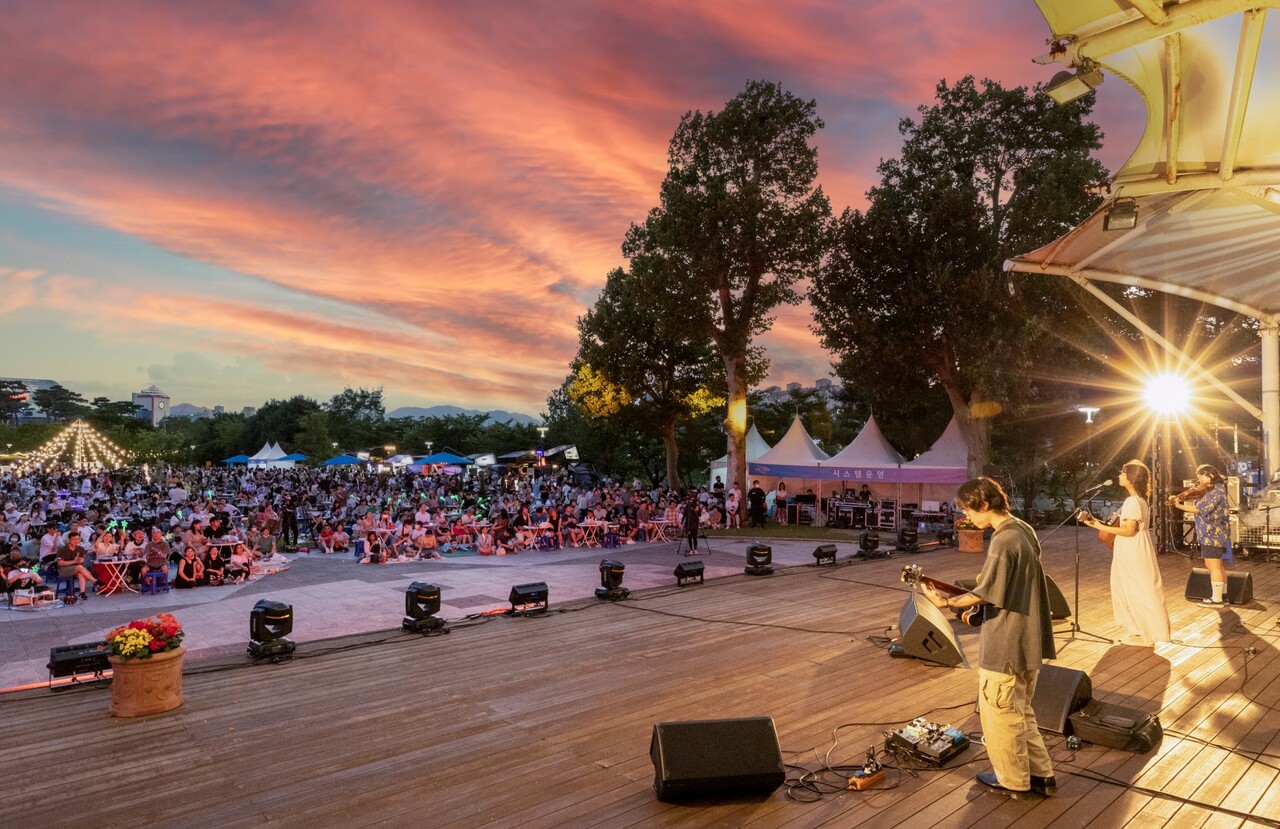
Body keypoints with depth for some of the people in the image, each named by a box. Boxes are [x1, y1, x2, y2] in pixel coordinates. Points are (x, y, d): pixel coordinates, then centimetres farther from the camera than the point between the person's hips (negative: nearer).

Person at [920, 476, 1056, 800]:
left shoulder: (1003, 540, -23)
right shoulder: (1024, 530, 7)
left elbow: (987, 594, -24)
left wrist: (947, 602, -17)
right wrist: (981, 589, 12)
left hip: (1005, 644, -10)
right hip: (1028, 638, 10)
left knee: (998, 713, 7)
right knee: (1020, 710, 22)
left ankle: (1015, 782, 21)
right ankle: (1040, 775, 29)